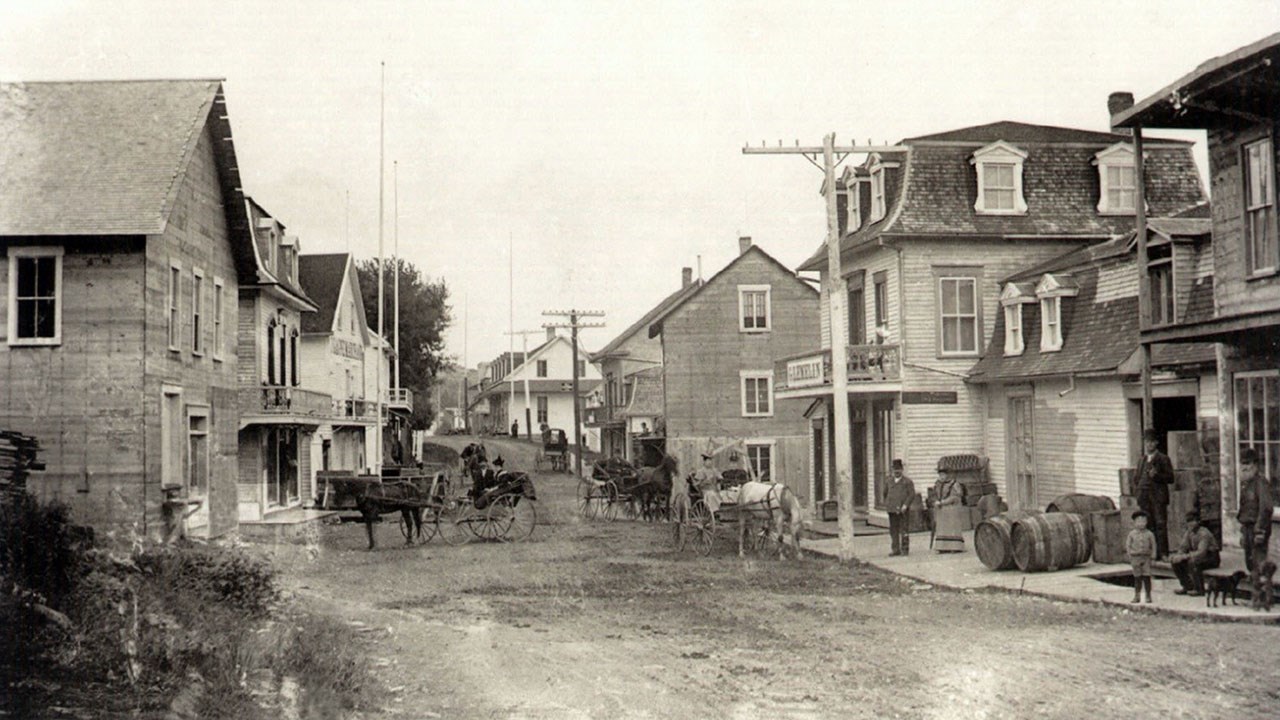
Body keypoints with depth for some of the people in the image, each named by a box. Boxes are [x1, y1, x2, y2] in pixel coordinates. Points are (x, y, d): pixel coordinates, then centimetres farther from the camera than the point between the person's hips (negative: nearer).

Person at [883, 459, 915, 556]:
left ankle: (905, 549, 3)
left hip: (902, 509, -5)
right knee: (893, 530, 5)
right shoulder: (890, 482, 16)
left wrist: (905, 505, -14)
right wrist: (886, 504, 17)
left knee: (903, 530, -4)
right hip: (892, 510, 5)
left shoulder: (907, 481, 1)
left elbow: (912, 495, -5)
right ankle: (895, 549, 10)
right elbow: (885, 493, 29)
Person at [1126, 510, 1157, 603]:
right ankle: (1136, 596, 13)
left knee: (1146, 577, -1)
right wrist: (1130, 557, 1)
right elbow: (1128, 546, 6)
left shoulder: (1150, 534, 2)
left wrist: (1153, 558, -1)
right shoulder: (1131, 534, 2)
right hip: (1136, 557, 1)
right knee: (1137, 578, 5)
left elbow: (1153, 546, 4)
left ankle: (1148, 596, 9)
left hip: (1146, 558, -1)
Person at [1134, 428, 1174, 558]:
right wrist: (1137, 493, 10)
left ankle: (1163, 553, -7)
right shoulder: (1142, 460, 18)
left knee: (1160, 525, -8)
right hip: (1144, 498, 5)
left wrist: (1156, 475, -17)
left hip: (1158, 497, -5)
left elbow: (1170, 478, -3)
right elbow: (1136, 478, 25)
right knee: (1148, 526, 4)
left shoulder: (1163, 459, 2)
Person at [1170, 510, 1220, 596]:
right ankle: (1188, 587, 4)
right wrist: (1178, 556, -22)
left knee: (1193, 561, -36)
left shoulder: (1204, 533, -24)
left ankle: (1199, 589, -21)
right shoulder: (1188, 533, 1)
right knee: (1176, 561, -7)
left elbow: (1201, 552, -34)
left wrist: (1185, 556, -42)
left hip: (1212, 558, -8)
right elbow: (1182, 548, 1)